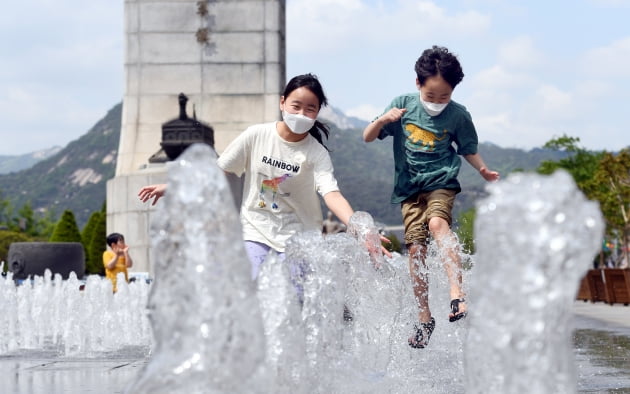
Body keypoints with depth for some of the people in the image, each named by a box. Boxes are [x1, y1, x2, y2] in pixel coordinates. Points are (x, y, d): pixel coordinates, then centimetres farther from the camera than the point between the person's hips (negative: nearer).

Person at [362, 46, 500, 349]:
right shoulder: (403, 105, -1)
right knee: (416, 248, -4)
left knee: (437, 223, -31)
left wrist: (483, 170, -7)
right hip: (409, 187, 2)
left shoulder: (458, 115, -3)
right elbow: (368, 137, 2)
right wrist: (382, 120, -18)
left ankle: (457, 292, -39)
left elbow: (468, 150, 11)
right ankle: (423, 318, 6)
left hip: (441, 181, -2)